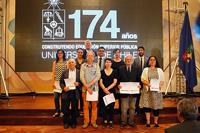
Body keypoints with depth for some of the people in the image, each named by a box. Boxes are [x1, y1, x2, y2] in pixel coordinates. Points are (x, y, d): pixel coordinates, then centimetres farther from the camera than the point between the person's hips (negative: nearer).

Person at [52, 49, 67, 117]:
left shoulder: (66, 62, 2)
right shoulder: (55, 63, 8)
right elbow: (53, 73, 8)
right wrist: (53, 82, 1)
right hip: (57, 82, 2)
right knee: (56, 97, -1)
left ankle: (62, 111, 16)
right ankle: (57, 111, 14)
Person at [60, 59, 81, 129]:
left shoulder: (79, 72, 3)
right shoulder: (64, 72, 6)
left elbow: (81, 81, 5)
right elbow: (61, 82, 5)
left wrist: (78, 84, -16)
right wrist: (64, 87, -13)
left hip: (75, 93, 0)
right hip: (66, 92, 1)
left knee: (74, 109, 7)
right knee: (65, 108, 6)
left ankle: (73, 123, 23)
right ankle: (66, 122, 21)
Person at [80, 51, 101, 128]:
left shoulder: (96, 65, 4)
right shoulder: (83, 65, 4)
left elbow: (98, 76, -6)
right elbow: (82, 77, -3)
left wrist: (90, 84, -14)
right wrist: (87, 87, -11)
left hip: (94, 88, 0)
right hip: (85, 88, 0)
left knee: (94, 105, 4)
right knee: (85, 106, 5)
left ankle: (93, 121, 15)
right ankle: (86, 121, 15)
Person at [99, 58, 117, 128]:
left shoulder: (114, 71, 4)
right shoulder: (102, 72, 6)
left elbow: (115, 82, -3)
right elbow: (100, 82, 1)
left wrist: (108, 88, -14)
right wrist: (104, 89, -16)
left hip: (112, 91, 0)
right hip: (103, 92, 1)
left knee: (111, 107, 1)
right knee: (104, 107, 2)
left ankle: (110, 122, 11)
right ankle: (105, 122, 12)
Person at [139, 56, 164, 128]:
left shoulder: (159, 70, 12)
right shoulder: (146, 69, 10)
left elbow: (162, 80, 7)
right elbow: (142, 79, 1)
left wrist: (160, 85, -13)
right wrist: (148, 83, -17)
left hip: (156, 90, 1)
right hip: (147, 90, 0)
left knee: (156, 106, 0)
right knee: (147, 106, -4)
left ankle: (156, 122, 12)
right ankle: (148, 122, 4)